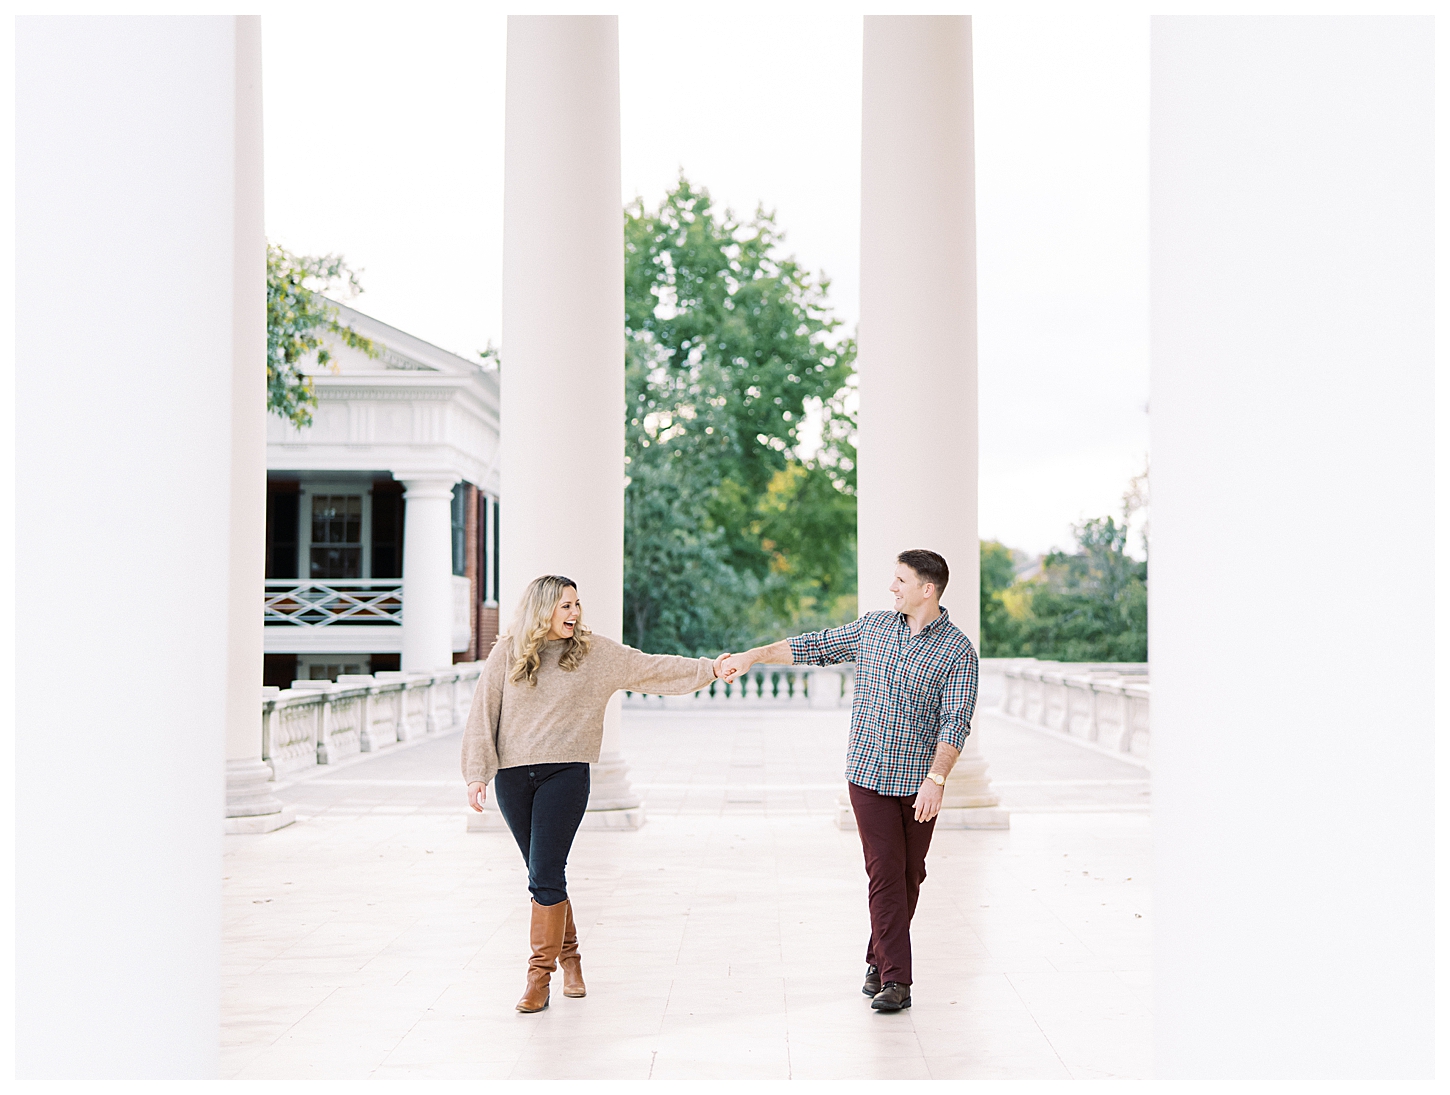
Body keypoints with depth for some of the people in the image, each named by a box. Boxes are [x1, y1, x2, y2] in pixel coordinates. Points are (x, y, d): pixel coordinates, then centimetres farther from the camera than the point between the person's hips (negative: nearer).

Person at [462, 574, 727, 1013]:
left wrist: (708, 669, 2)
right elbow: (483, 714, 4)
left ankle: (539, 975, -3)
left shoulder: (596, 653, 5)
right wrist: (477, 773, -3)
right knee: (543, 876, 10)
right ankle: (568, 954, 30)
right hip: (513, 775, 2)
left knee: (545, 875, -10)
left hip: (565, 774, -1)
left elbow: (651, 668, 7)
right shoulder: (506, 653, 4)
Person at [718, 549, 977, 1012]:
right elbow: (812, 646, 15)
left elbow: (955, 721, -12)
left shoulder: (957, 650, -5)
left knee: (909, 875, 8)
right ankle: (894, 979, -6)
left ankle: (879, 959, 27)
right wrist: (753, 655, 11)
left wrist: (936, 778, -22)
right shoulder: (872, 627, 6)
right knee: (885, 872, -7)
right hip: (869, 773, 1)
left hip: (919, 781, -1)